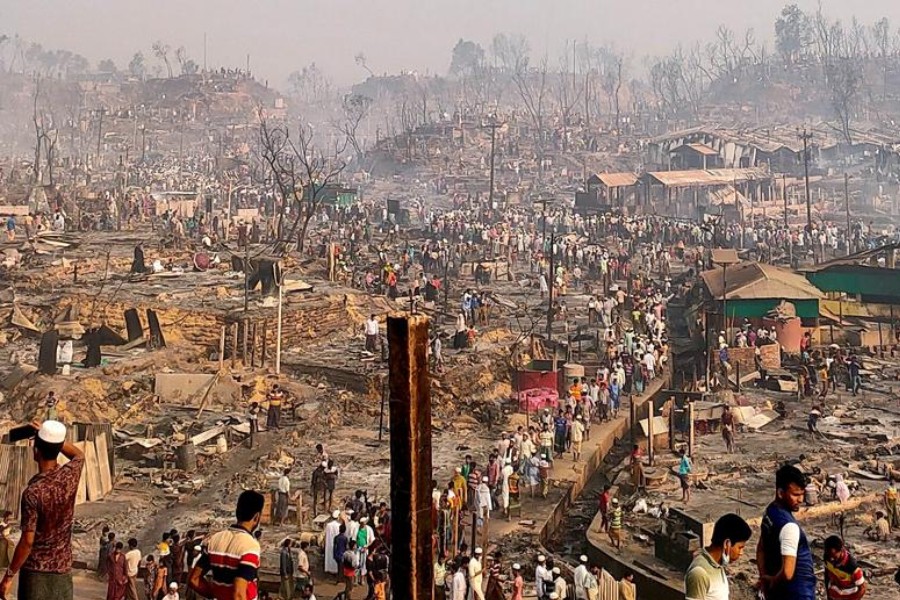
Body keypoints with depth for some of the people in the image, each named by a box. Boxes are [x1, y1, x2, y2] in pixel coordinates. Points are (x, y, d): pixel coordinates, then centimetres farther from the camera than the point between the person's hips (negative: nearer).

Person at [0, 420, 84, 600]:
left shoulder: (33, 492, -19)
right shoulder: (70, 475, -4)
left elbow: (27, 541, -17)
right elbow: (79, 455, 22)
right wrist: (54, 437, 18)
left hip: (36, 570, -5)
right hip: (63, 569, 5)